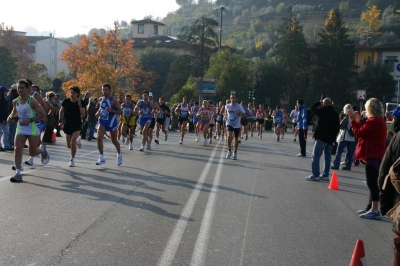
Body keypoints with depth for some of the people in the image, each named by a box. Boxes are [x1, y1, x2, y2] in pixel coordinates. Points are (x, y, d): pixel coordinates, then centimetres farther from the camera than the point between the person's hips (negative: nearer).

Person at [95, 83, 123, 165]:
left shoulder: (114, 100, -13)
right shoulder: (101, 99, 6)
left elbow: (120, 112, -14)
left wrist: (112, 110, -30)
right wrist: (98, 112, 3)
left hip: (112, 122, -4)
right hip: (102, 122, 4)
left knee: (114, 141, 11)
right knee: (99, 138, -16)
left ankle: (119, 155, 37)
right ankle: (101, 158, -9)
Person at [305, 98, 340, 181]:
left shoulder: (323, 110, -8)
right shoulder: (336, 114, 11)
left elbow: (312, 108, 2)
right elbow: (337, 127, 12)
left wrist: (319, 102, 15)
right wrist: (333, 137, 15)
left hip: (321, 137, -7)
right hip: (330, 139, 7)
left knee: (315, 156, -4)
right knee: (327, 157, 12)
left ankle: (315, 175, -9)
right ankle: (325, 175, 15)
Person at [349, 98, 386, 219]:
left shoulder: (373, 121, -18)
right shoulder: (380, 120, 15)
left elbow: (359, 133, -15)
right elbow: (364, 132, 16)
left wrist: (353, 120, -8)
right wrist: (358, 121, 13)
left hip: (373, 155, -11)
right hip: (376, 154, 11)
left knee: (372, 182, -8)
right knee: (373, 182, 17)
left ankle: (375, 210, -6)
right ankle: (370, 207, 27)